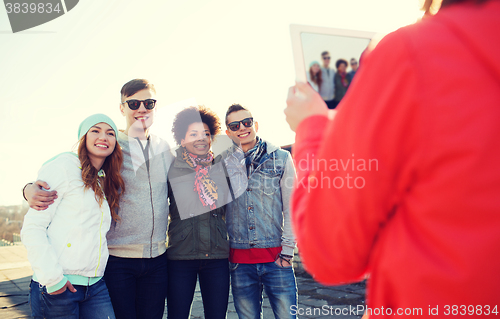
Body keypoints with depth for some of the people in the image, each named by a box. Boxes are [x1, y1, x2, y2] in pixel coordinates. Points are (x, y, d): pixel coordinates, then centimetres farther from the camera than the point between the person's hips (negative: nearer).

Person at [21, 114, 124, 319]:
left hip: (96, 286, 6)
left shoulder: (107, 183, 14)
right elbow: (32, 228, -12)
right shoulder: (63, 167, -6)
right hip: (56, 286, -6)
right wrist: (51, 277, -16)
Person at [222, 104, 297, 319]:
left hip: (275, 257, -1)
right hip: (239, 260, 1)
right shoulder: (222, 162, 7)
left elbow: (292, 208, 3)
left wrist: (287, 251, -2)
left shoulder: (281, 158, 4)